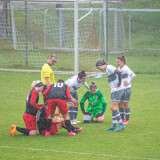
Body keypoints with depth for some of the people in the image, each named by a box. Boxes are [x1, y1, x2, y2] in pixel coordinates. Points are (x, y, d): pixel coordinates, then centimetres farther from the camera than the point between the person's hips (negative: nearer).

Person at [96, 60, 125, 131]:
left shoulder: (109, 67, -12)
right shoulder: (107, 70, 18)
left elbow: (118, 72, -27)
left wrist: (119, 84, -21)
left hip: (117, 91, -10)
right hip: (114, 91, 10)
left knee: (113, 107, -11)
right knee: (112, 108, 10)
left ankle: (121, 125, -11)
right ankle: (114, 125, 14)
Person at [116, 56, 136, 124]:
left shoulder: (125, 68, -15)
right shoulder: (119, 68, 10)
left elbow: (133, 75, -26)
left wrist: (128, 83, -21)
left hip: (126, 89, -8)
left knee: (125, 104, -2)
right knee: (119, 104, 9)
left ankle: (127, 120, 7)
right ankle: (122, 119, 19)